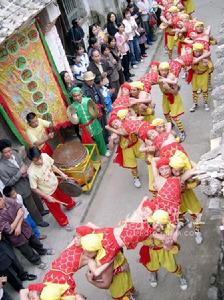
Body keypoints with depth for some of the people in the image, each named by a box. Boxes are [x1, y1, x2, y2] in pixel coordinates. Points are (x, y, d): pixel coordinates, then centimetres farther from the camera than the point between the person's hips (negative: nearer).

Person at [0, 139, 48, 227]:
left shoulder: (14, 153, -13)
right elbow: (8, 183, -24)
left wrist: (25, 171, -16)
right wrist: (20, 173, -30)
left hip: (29, 182, 7)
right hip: (23, 189, -7)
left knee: (36, 198, 32)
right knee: (32, 207, 17)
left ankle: (41, 211, 61)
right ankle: (39, 221, 44)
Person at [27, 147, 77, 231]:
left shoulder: (45, 156, -25)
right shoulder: (32, 172, -39)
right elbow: (34, 188, -23)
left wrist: (61, 174, -4)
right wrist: (47, 197, -21)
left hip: (56, 184, 6)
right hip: (48, 193, -5)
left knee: (64, 196, 35)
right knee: (56, 210, 19)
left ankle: (70, 205, 69)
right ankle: (64, 223, 47)